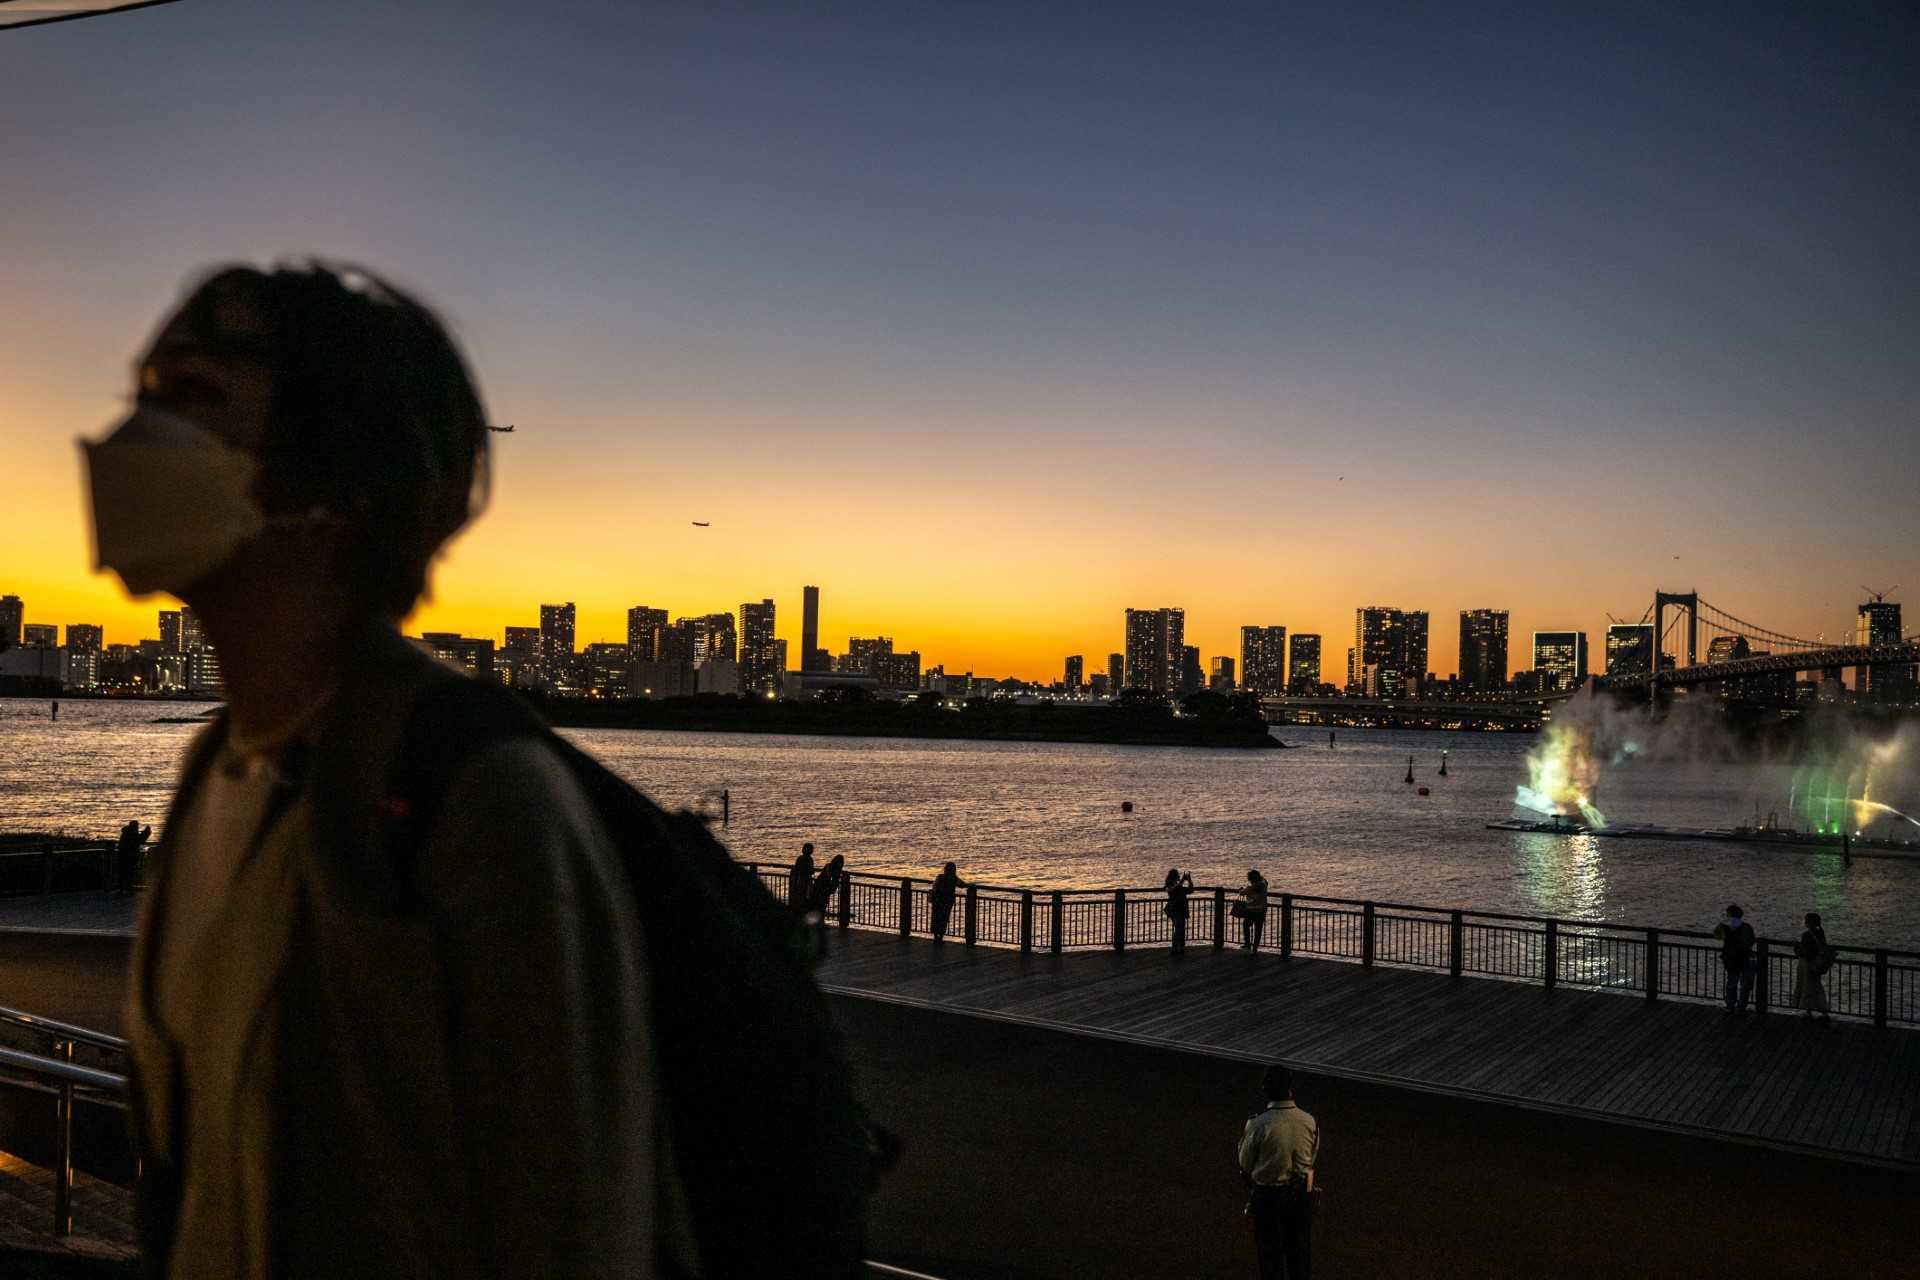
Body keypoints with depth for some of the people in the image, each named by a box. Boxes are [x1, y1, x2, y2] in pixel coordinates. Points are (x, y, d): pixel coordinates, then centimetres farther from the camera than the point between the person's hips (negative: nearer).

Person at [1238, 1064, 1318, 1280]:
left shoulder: (1258, 1124, -22)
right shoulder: (1310, 1122, -12)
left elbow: (1246, 1164, -9)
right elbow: (1312, 1159, 3)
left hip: (1267, 1195, -3)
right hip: (1301, 1193, 3)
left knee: (1270, 1252, 14)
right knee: (1300, 1248, 21)